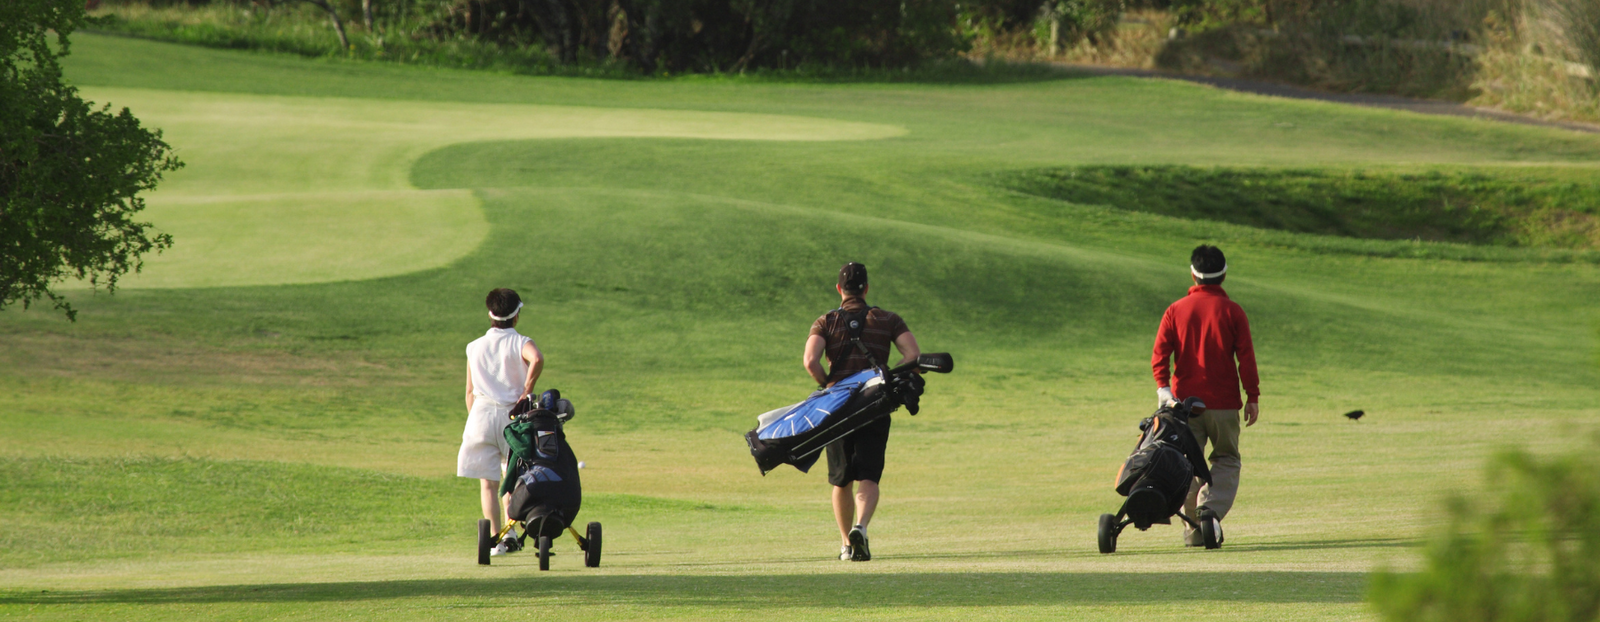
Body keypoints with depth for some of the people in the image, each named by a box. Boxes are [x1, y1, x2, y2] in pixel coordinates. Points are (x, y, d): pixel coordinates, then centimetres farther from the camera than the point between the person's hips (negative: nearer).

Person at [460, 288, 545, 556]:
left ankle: (495, 539, -5)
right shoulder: (521, 343, -1)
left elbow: (470, 391, 11)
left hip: (482, 413, 1)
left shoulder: (475, 347, 9)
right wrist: (527, 390, -15)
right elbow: (537, 359, -26)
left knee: (488, 482, 1)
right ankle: (510, 532, 9)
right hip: (513, 414, -1)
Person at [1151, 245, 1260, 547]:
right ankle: (1212, 509, -13)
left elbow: (1159, 355, -7)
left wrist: (1163, 389, -13)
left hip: (1185, 398, 1)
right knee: (1226, 460, 10)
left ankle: (1193, 526, 5)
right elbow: (1246, 357, -5)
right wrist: (1253, 397, -1)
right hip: (1223, 402, -1)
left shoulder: (1175, 311, 3)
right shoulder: (1232, 311, -2)